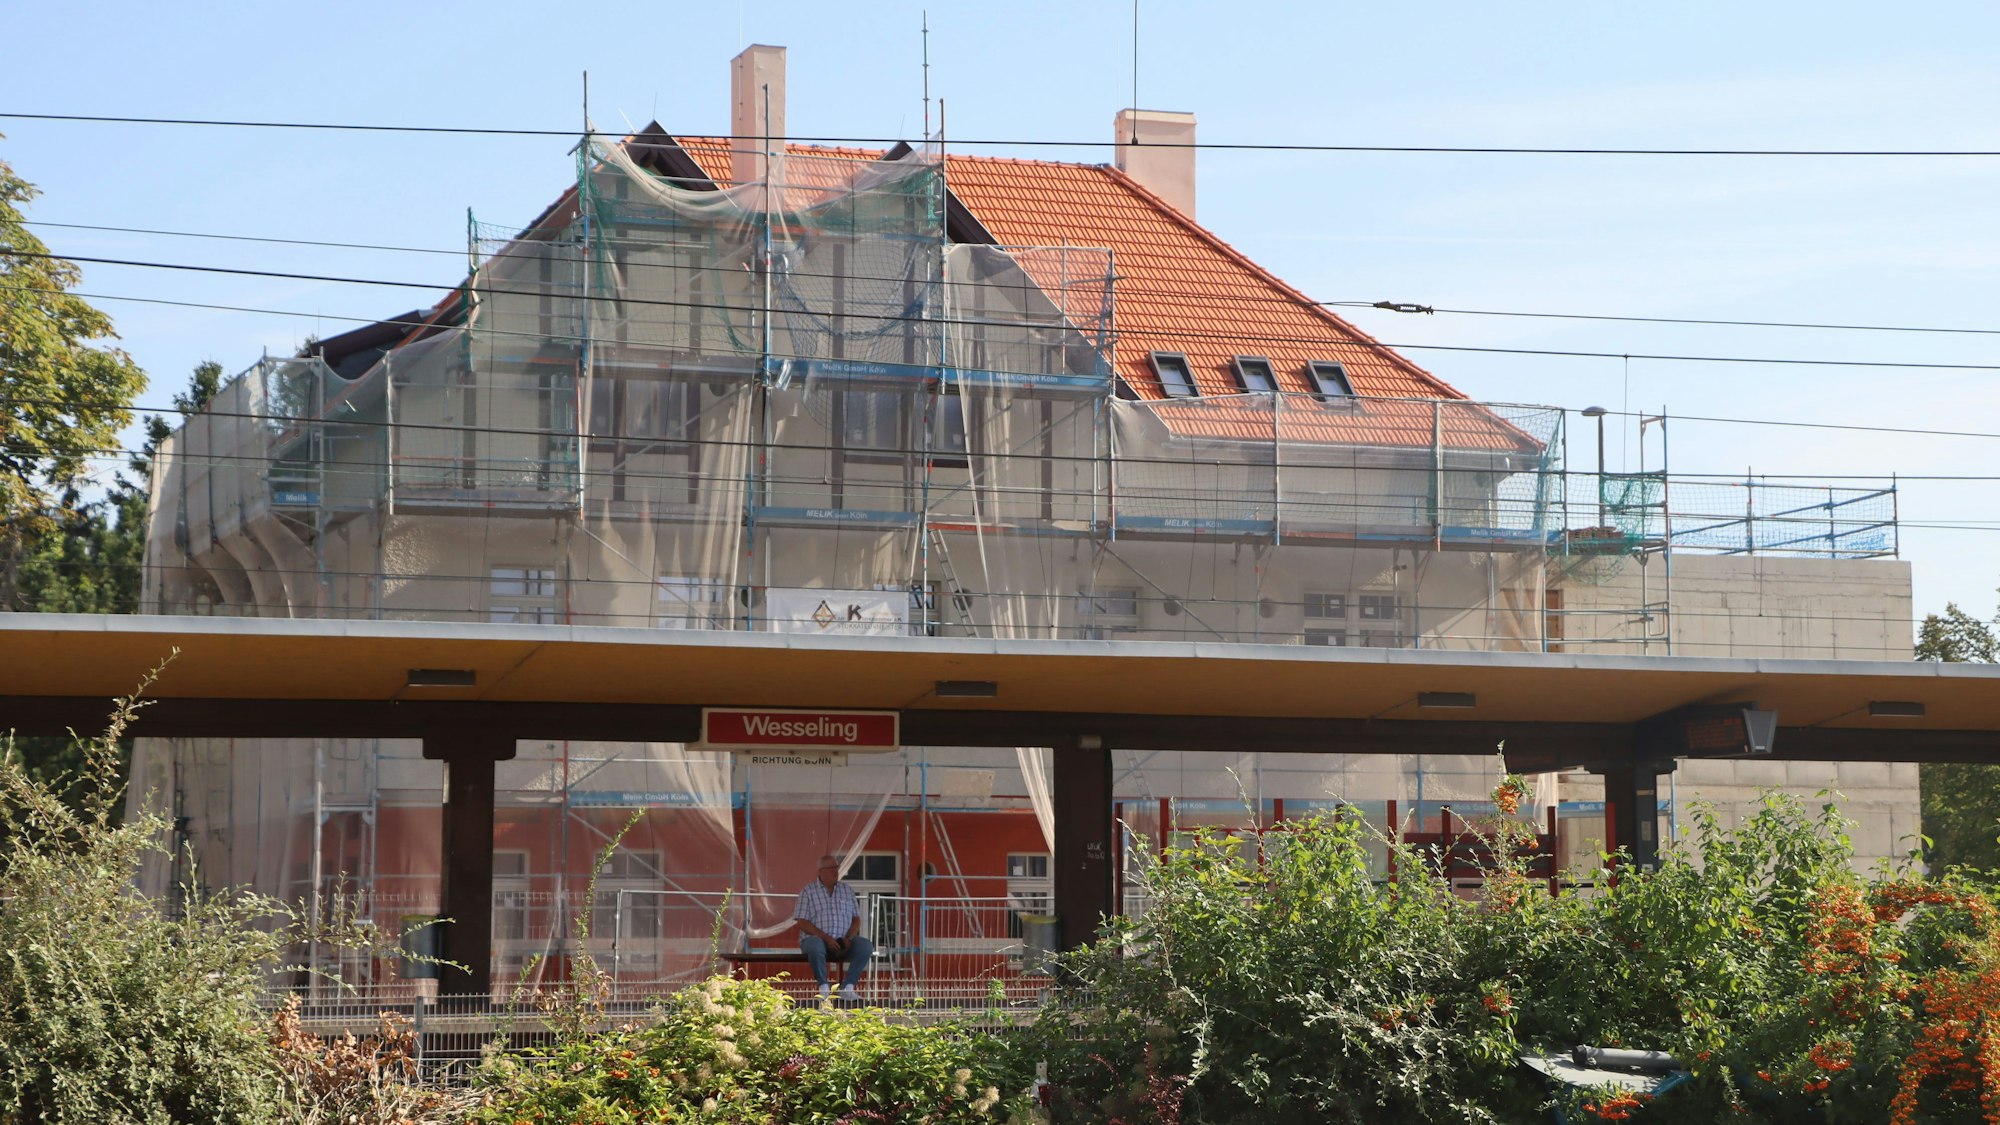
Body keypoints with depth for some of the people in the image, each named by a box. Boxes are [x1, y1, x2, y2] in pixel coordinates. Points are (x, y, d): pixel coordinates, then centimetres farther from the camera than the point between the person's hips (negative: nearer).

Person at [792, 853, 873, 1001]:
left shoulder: (847, 890, 15)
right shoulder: (808, 891, 4)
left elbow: (856, 919, 12)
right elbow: (802, 923, -5)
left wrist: (848, 938, -9)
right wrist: (826, 938, -16)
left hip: (843, 941, 3)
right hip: (817, 938, -3)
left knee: (866, 945, -25)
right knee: (815, 946, -39)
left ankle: (847, 987, -21)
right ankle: (823, 987, -23)